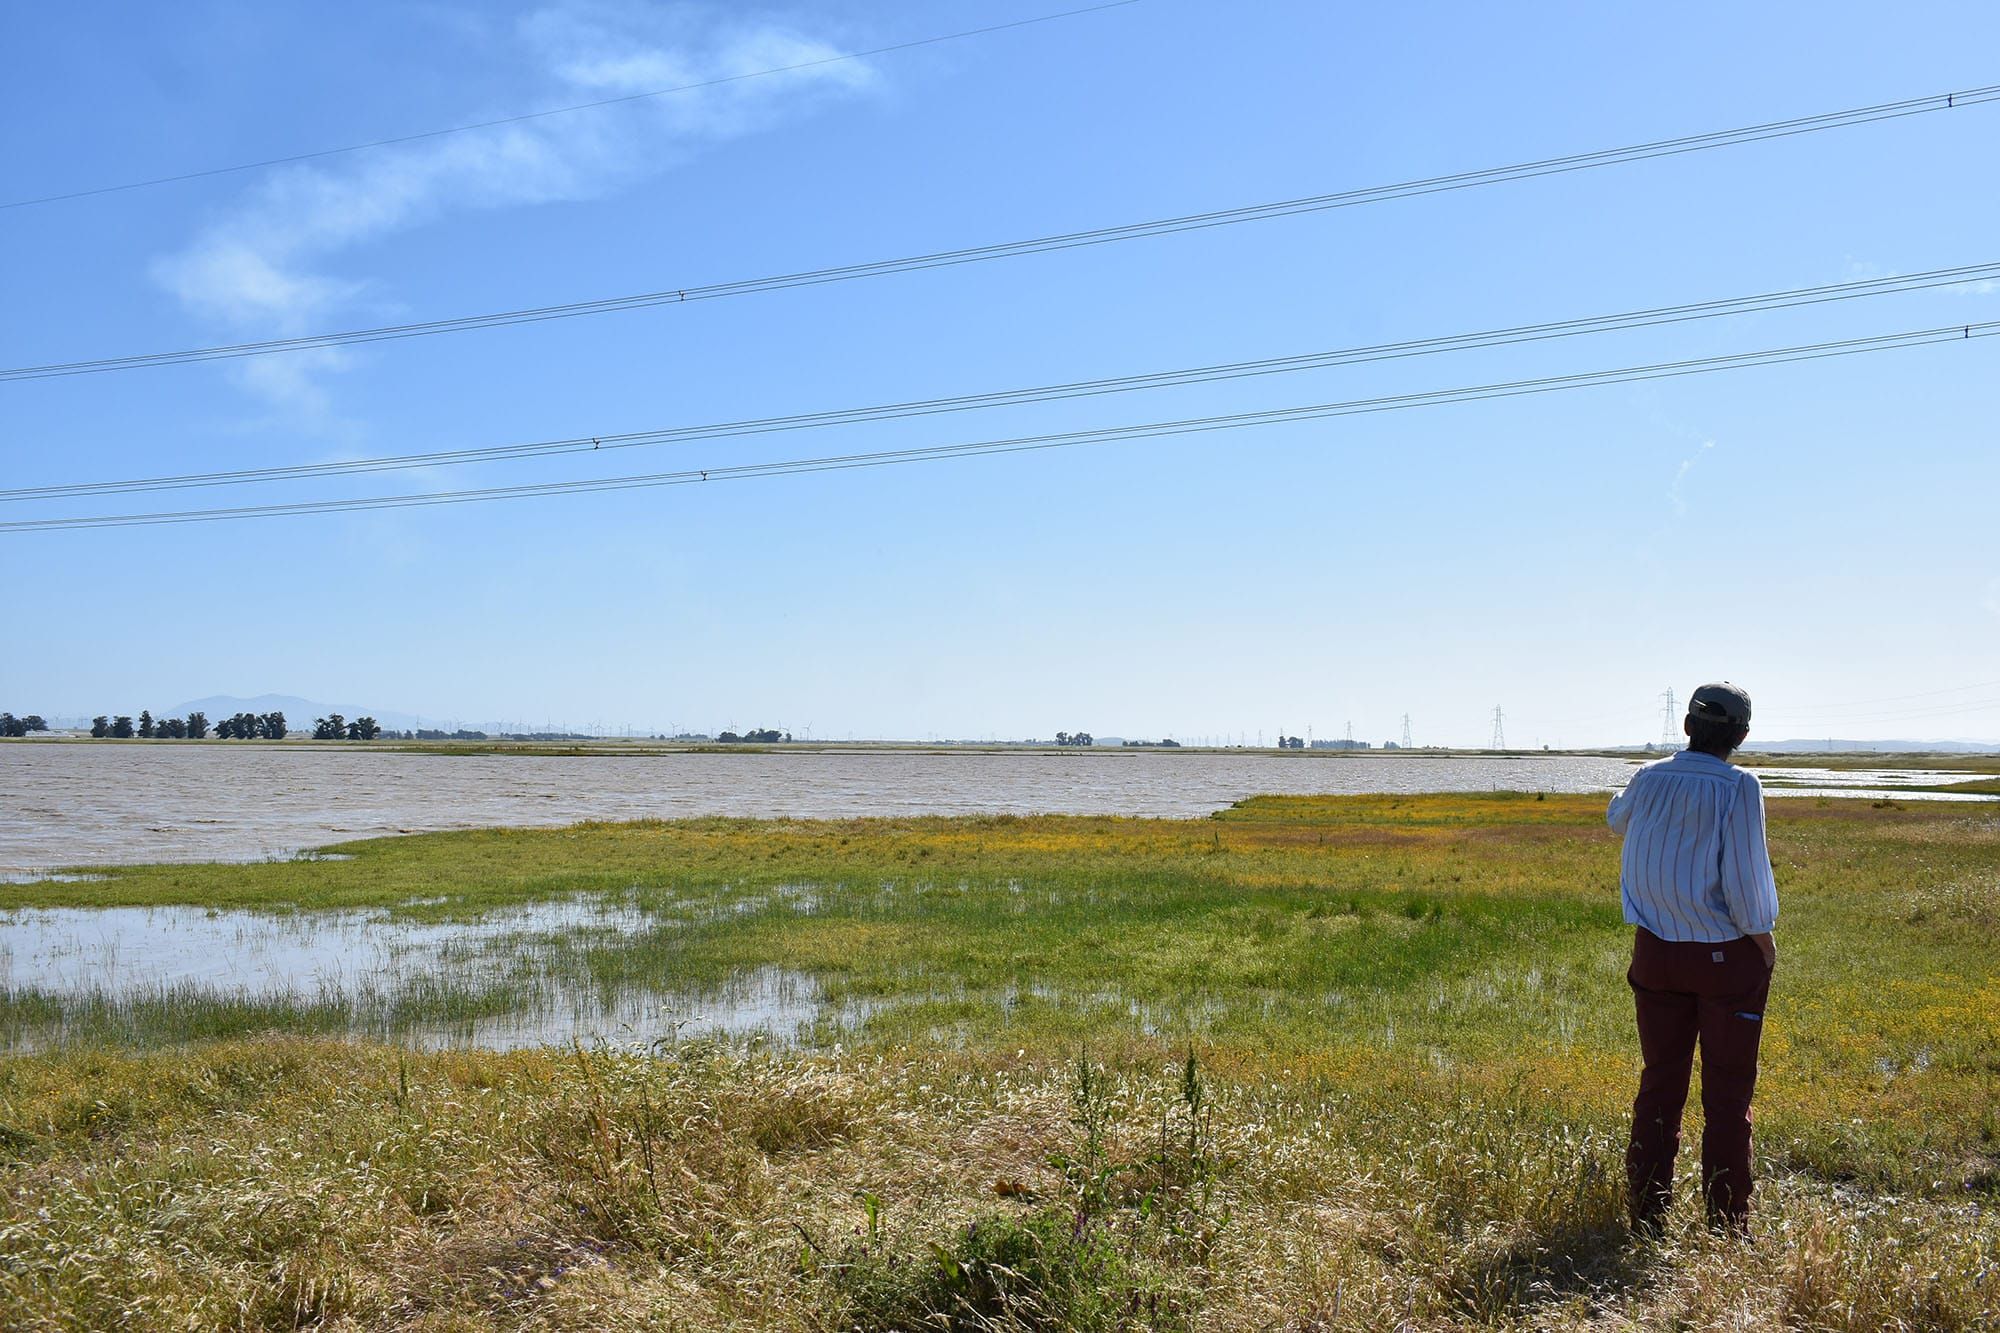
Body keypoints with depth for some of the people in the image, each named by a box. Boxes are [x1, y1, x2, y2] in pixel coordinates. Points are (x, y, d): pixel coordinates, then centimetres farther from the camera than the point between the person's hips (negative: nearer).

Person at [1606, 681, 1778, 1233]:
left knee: (1659, 1083, 12)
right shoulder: (1737, 786, -15)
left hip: (1658, 953, 4)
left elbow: (1617, 818, 23)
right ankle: (1727, 1222, 11)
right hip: (1727, 956, -4)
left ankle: (1647, 1214, 16)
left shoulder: (1649, 779, -1)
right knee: (1727, 1093, 6)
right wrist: (1765, 943, -1)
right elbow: (1744, 876, -16)